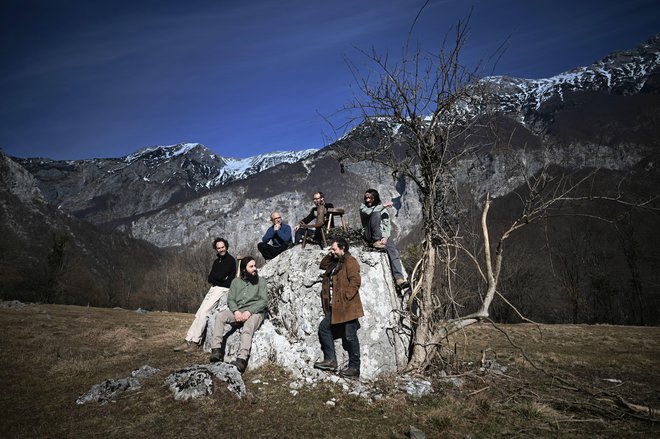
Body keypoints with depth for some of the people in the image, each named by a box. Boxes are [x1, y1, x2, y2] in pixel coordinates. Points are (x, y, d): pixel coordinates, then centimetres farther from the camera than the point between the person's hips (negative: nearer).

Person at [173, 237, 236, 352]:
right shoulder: (217, 261, 19)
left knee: (204, 312, -17)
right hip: (214, 289, 8)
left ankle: (195, 342, -13)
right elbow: (209, 279, 11)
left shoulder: (230, 260, -6)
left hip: (223, 290, -8)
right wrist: (220, 278, -6)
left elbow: (221, 276, -17)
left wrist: (214, 277, 2)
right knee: (199, 314, -3)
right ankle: (188, 340, -5)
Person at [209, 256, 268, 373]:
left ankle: (242, 360, -49)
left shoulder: (261, 281, 7)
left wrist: (249, 312, -18)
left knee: (247, 329, -35)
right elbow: (230, 299, 8)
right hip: (238, 312, 4)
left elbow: (264, 301, -3)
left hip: (255, 312, -3)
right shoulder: (236, 281, 16)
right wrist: (236, 311, -14)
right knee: (220, 316, -24)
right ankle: (216, 350, -31)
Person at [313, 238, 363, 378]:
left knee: (350, 336, -4)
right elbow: (323, 265, 32)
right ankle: (330, 360, 13)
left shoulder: (350, 261, -11)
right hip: (335, 307, 10)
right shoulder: (335, 263, 18)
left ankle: (354, 368, 4)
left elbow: (355, 281, -20)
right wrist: (329, 255, 15)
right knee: (323, 328, 8)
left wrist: (346, 297, -23)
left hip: (347, 307, -10)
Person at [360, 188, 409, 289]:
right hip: (369, 235, -2)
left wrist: (385, 237, -13)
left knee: (394, 252, -26)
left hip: (383, 235, 2)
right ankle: (376, 242, -29)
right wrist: (384, 205, -10)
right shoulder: (363, 207, 11)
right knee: (376, 214, -25)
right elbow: (369, 212, -14)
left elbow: (388, 225, 6)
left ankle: (399, 279, -36)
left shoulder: (383, 210, 16)